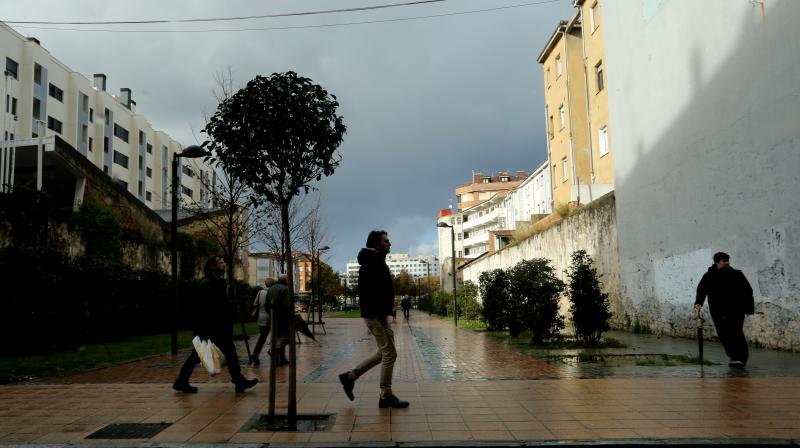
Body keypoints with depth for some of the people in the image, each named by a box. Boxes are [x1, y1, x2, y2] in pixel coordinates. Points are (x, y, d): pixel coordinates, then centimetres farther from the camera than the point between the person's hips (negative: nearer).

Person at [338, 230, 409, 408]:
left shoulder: (376, 261, 19)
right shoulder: (373, 262, -14)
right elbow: (371, 290, -24)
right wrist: (381, 315, -23)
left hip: (376, 314, 11)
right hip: (376, 315, -11)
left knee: (384, 353, 16)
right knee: (389, 355, -4)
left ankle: (350, 376, 19)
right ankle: (386, 396, 5)